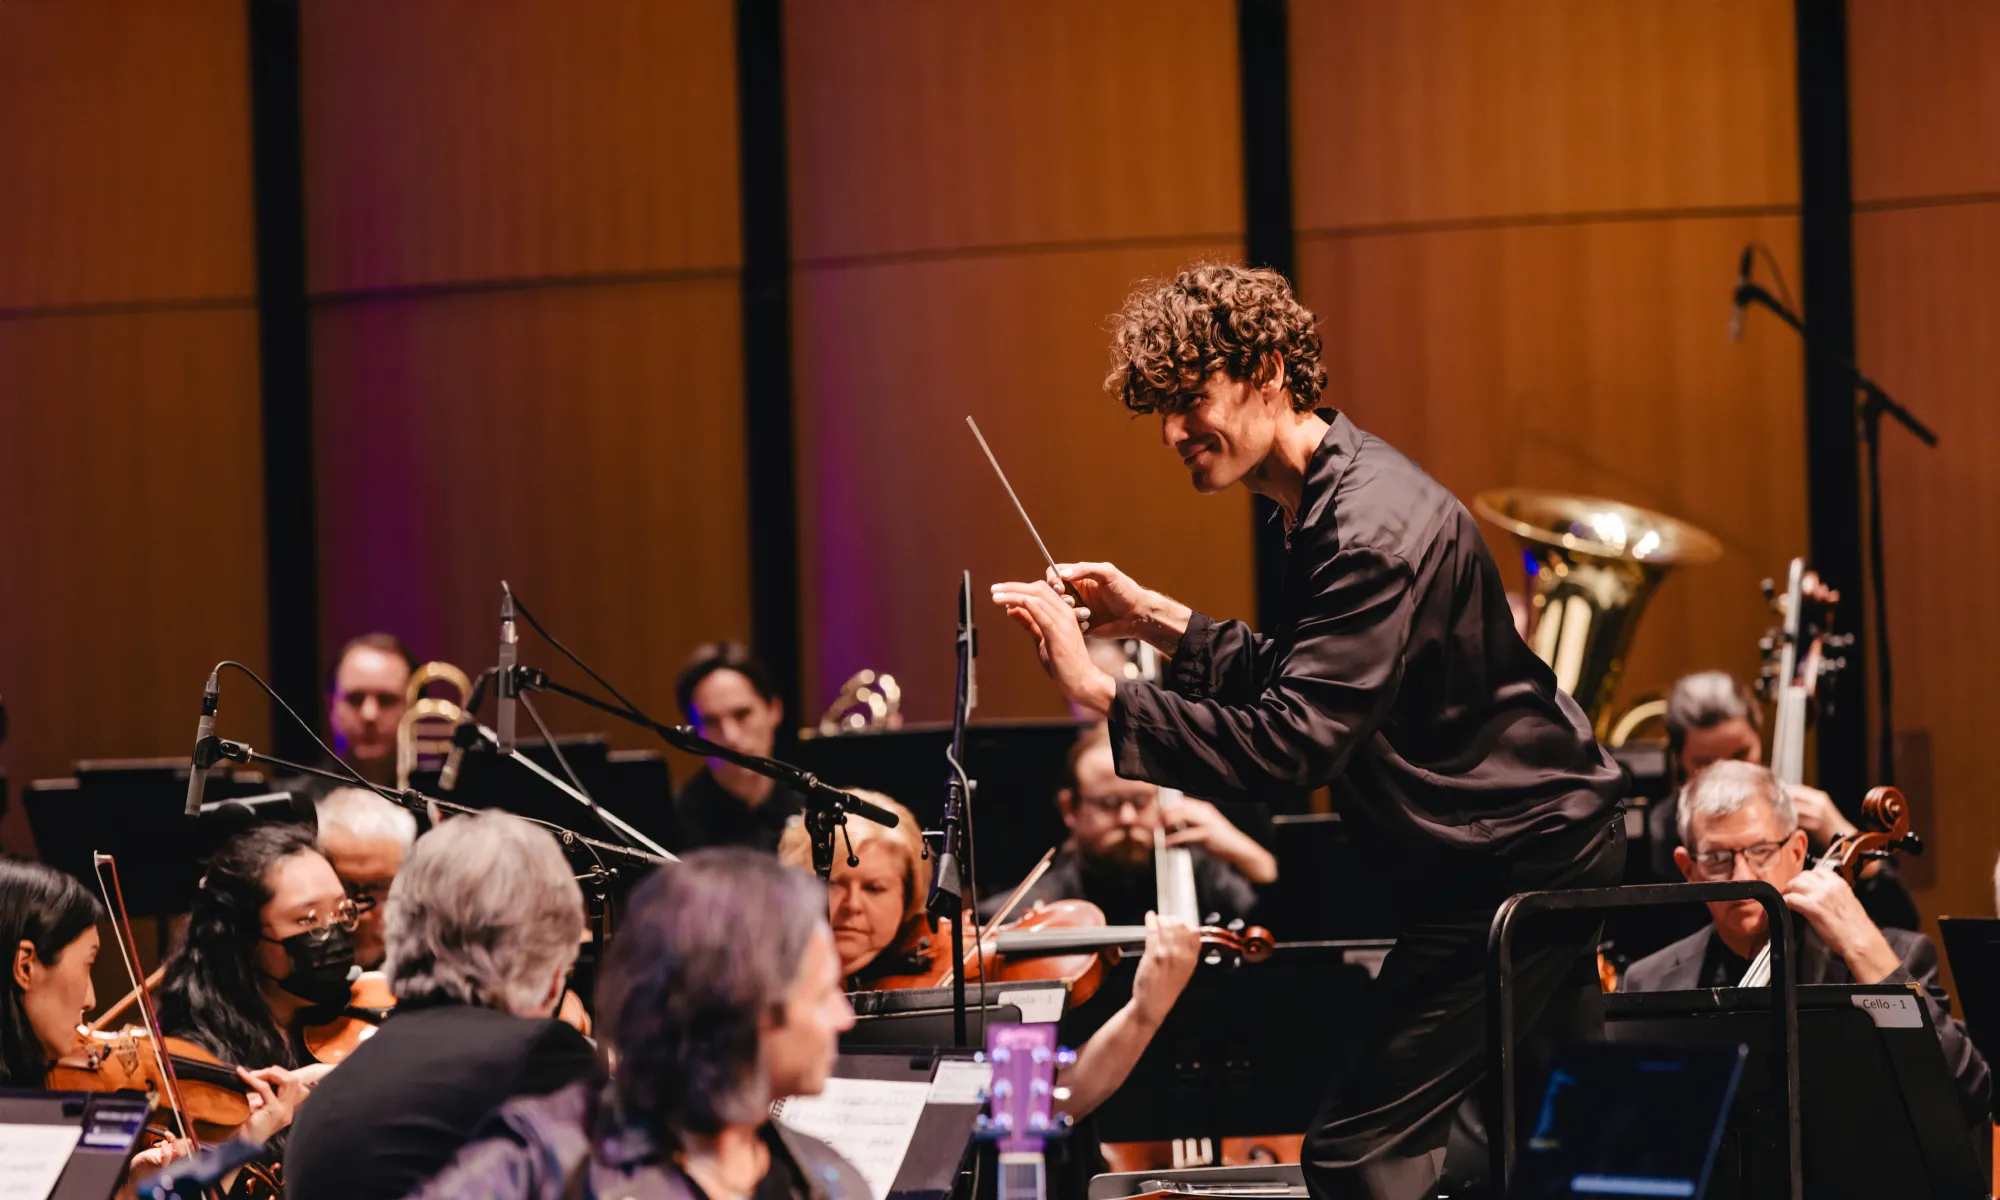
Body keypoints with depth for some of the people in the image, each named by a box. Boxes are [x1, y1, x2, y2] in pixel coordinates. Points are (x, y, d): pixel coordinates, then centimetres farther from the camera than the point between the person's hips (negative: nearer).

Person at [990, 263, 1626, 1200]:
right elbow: (1299, 683, 18)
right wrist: (1153, 619, 8)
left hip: (1521, 857, -11)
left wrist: (1095, 691, -32)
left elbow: (1293, 743, -31)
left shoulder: (1377, 530, -24)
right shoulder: (1327, 497, 9)